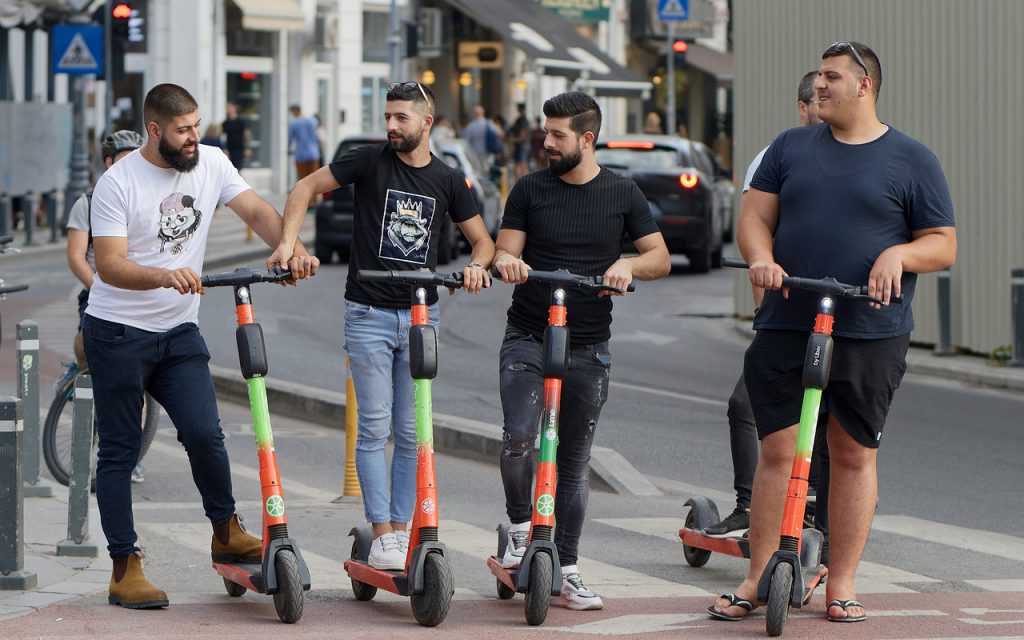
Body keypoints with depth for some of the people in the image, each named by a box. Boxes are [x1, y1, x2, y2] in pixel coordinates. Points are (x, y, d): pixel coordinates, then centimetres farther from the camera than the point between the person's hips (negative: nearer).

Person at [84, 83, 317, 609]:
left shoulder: (211, 164, 1)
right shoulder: (118, 183, -14)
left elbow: (256, 212, -3)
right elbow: (109, 265, -21)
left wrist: (294, 250, -23)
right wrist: (164, 276, -40)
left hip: (178, 331, 4)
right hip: (118, 333, -4)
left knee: (205, 434, -9)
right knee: (119, 451, 1)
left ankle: (226, 533, 12)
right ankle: (124, 569, 5)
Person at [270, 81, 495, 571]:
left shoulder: (449, 181, 6)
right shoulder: (371, 162, -1)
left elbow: (483, 240, 13)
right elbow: (306, 188, 3)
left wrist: (476, 265, -10)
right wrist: (288, 241, -12)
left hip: (421, 314, 2)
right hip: (369, 314, -2)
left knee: (412, 432, 4)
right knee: (375, 428, -5)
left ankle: (401, 528, 12)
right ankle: (381, 536, -4)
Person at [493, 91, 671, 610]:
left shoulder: (622, 194, 3)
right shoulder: (530, 189, 3)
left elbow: (660, 258, 6)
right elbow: (504, 252, 3)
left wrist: (628, 265, -16)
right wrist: (507, 262, -22)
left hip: (588, 348, 1)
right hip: (526, 339, -1)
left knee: (574, 461, 6)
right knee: (518, 438, -21)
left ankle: (566, 570, 13)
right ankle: (520, 526, 4)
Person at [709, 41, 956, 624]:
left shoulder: (911, 160, 5)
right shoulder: (791, 147, 13)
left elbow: (944, 245, 5)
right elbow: (755, 216, 11)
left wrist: (899, 254, -15)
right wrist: (762, 259, -11)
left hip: (870, 335, -2)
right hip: (785, 329, 2)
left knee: (855, 454, 4)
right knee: (778, 451, 0)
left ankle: (842, 582, 13)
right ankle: (758, 578, 7)